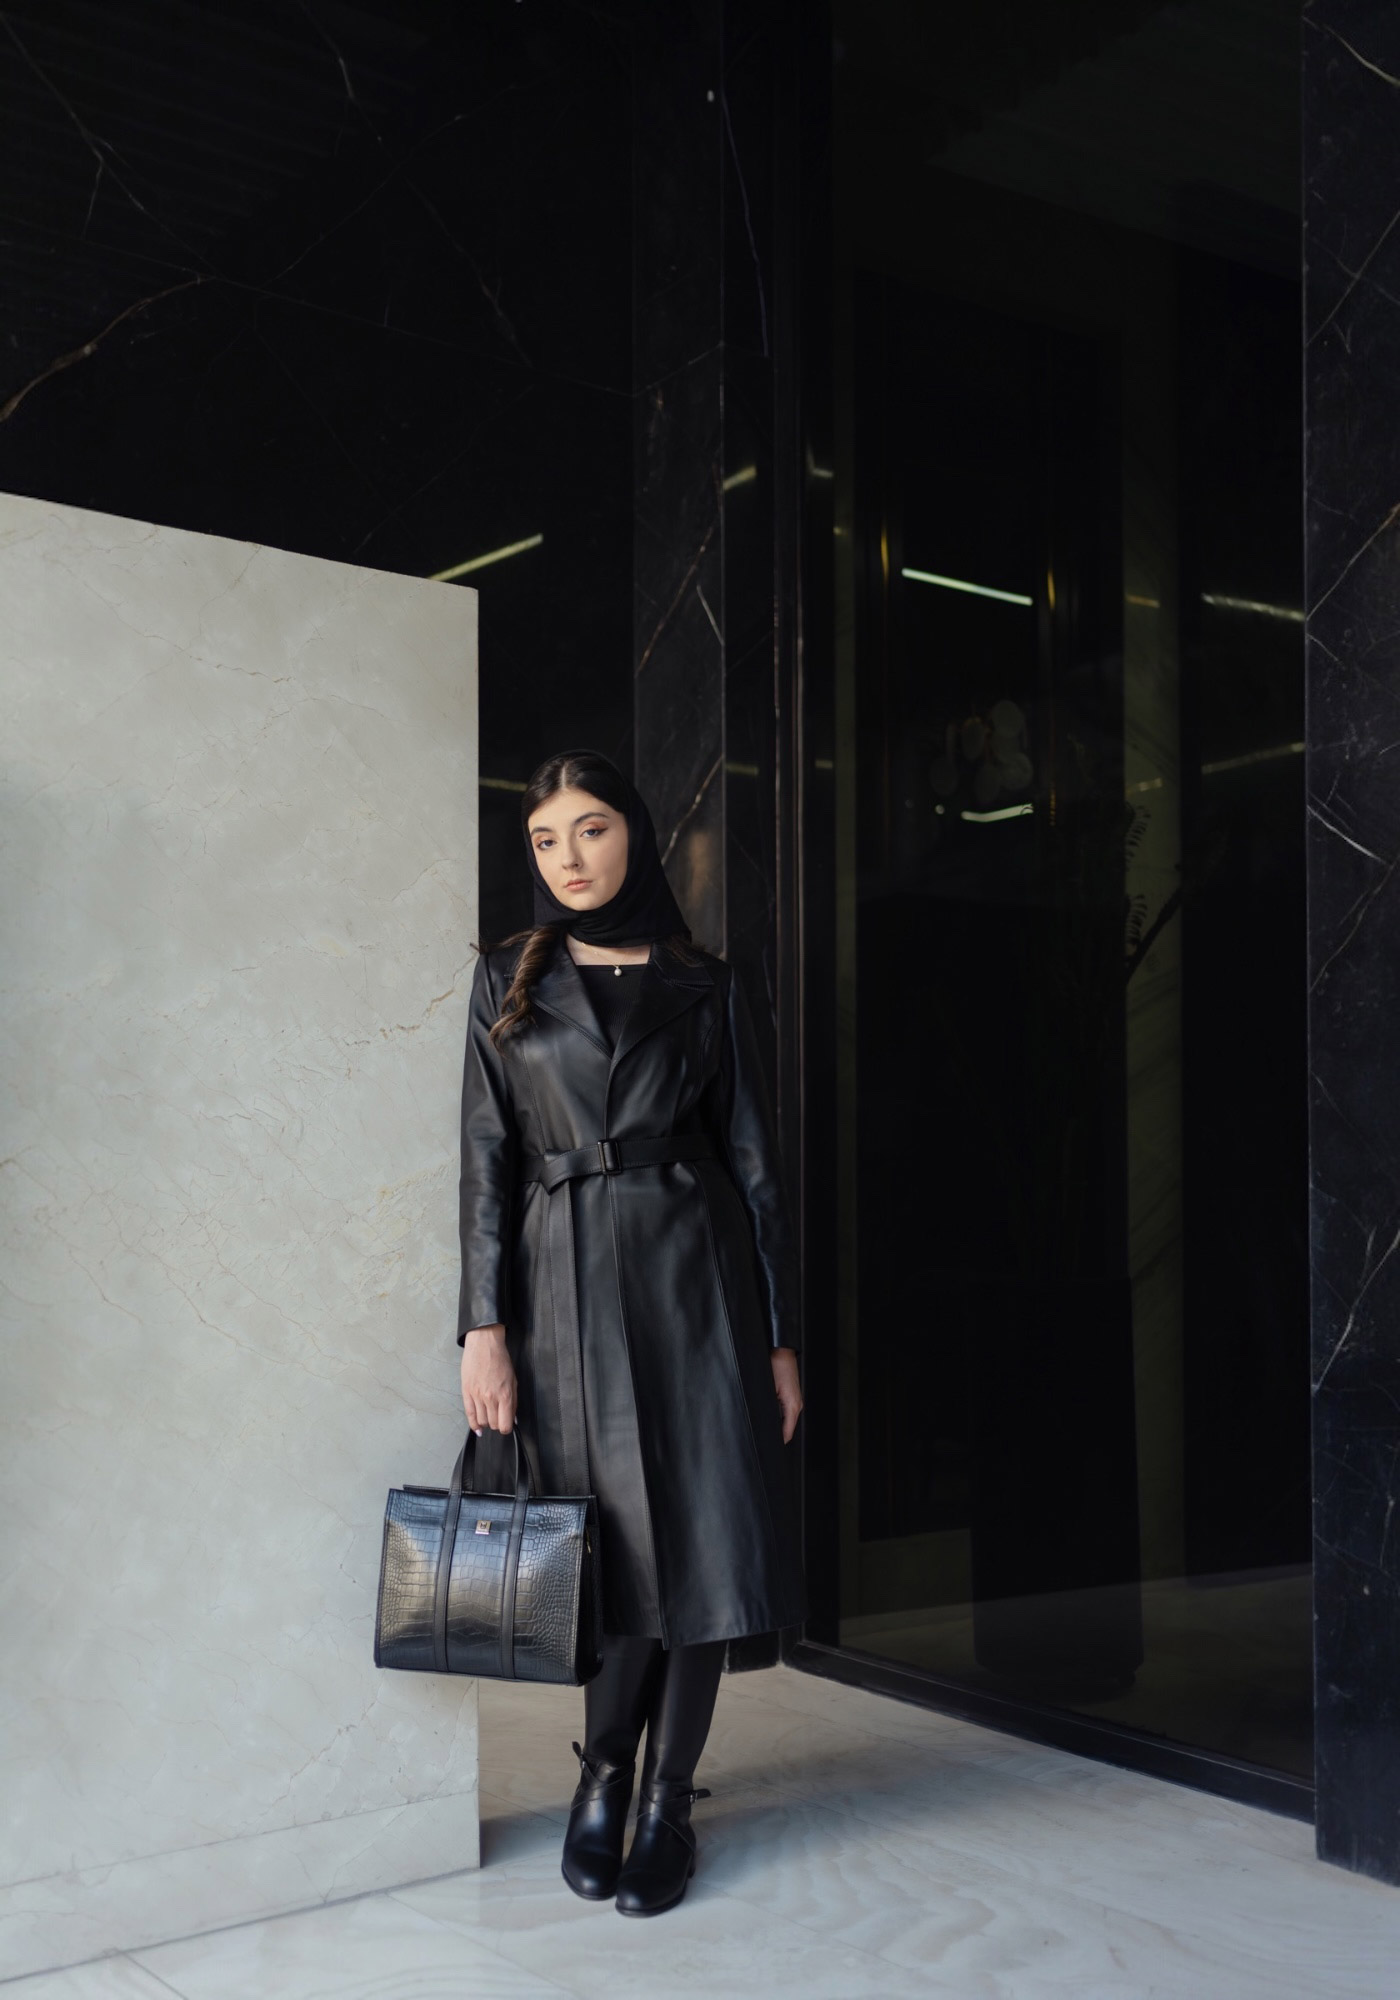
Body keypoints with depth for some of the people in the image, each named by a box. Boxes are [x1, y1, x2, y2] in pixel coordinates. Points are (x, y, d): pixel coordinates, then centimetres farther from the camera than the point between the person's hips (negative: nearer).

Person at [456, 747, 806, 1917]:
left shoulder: (702, 985, 7)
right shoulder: (508, 981, 8)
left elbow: (753, 1160, 7)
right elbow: (487, 1159, 3)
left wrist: (780, 1334, 3)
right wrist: (485, 1326, -7)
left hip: (690, 1276, 0)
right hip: (563, 1282, 0)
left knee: (695, 1534, 0)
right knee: (613, 1538, 3)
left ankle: (666, 1804, 15)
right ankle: (607, 1767, 26)